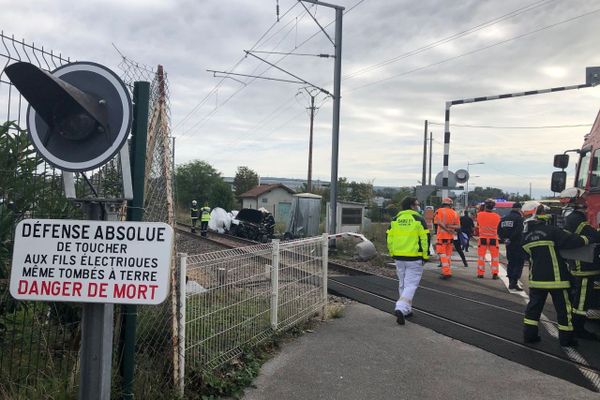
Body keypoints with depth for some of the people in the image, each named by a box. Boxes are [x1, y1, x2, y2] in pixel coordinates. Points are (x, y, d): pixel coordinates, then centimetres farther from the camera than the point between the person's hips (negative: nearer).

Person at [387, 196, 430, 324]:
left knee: (402, 284, 18)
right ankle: (401, 308, -19)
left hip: (399, 257, 5)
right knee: (411, 284, -3)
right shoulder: (419, 220, -7)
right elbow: (424, 239, -9)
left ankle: (406, 309, 26)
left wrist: (393, 254, 17)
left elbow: (389, 238, 8)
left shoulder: (395, 220, 7)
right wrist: (425, 256, 0)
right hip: (414, 258, -5)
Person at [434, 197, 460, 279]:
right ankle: (448, 272, 21)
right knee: (448, 255, 15)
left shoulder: (440, 211, -6)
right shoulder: (455, 213, 8)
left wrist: (447, 229, -17)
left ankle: (446, 272, -11)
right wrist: (450, 226, -10)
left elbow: (438, 222, -20)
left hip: (441, 236, -5)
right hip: (450, 237, 5)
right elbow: (458, 226, 3)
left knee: (442, 254, -3)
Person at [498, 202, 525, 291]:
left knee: (511, 262, 16)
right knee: (519, 263, -1)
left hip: (509, 244, 7)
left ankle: (510, 282, 18)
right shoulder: (519, 218, -12)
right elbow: (518, 231, -23)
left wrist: (505, 238, 5)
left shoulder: (504, 218, 10)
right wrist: (510, 239, -16)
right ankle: (514, 282, -8)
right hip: (518, 244, -7)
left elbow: (499, 230, 9)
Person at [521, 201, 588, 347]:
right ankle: (566, 337, 17)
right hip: (555, 278, -5)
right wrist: (585, 239, 0)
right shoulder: (551, 230, -16)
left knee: (534, 305, 13)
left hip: (536, 278, 5)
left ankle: (529, 334, 15)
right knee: (563, 307, 8)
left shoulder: (525, 236, 3)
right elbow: (571, 241, -19)